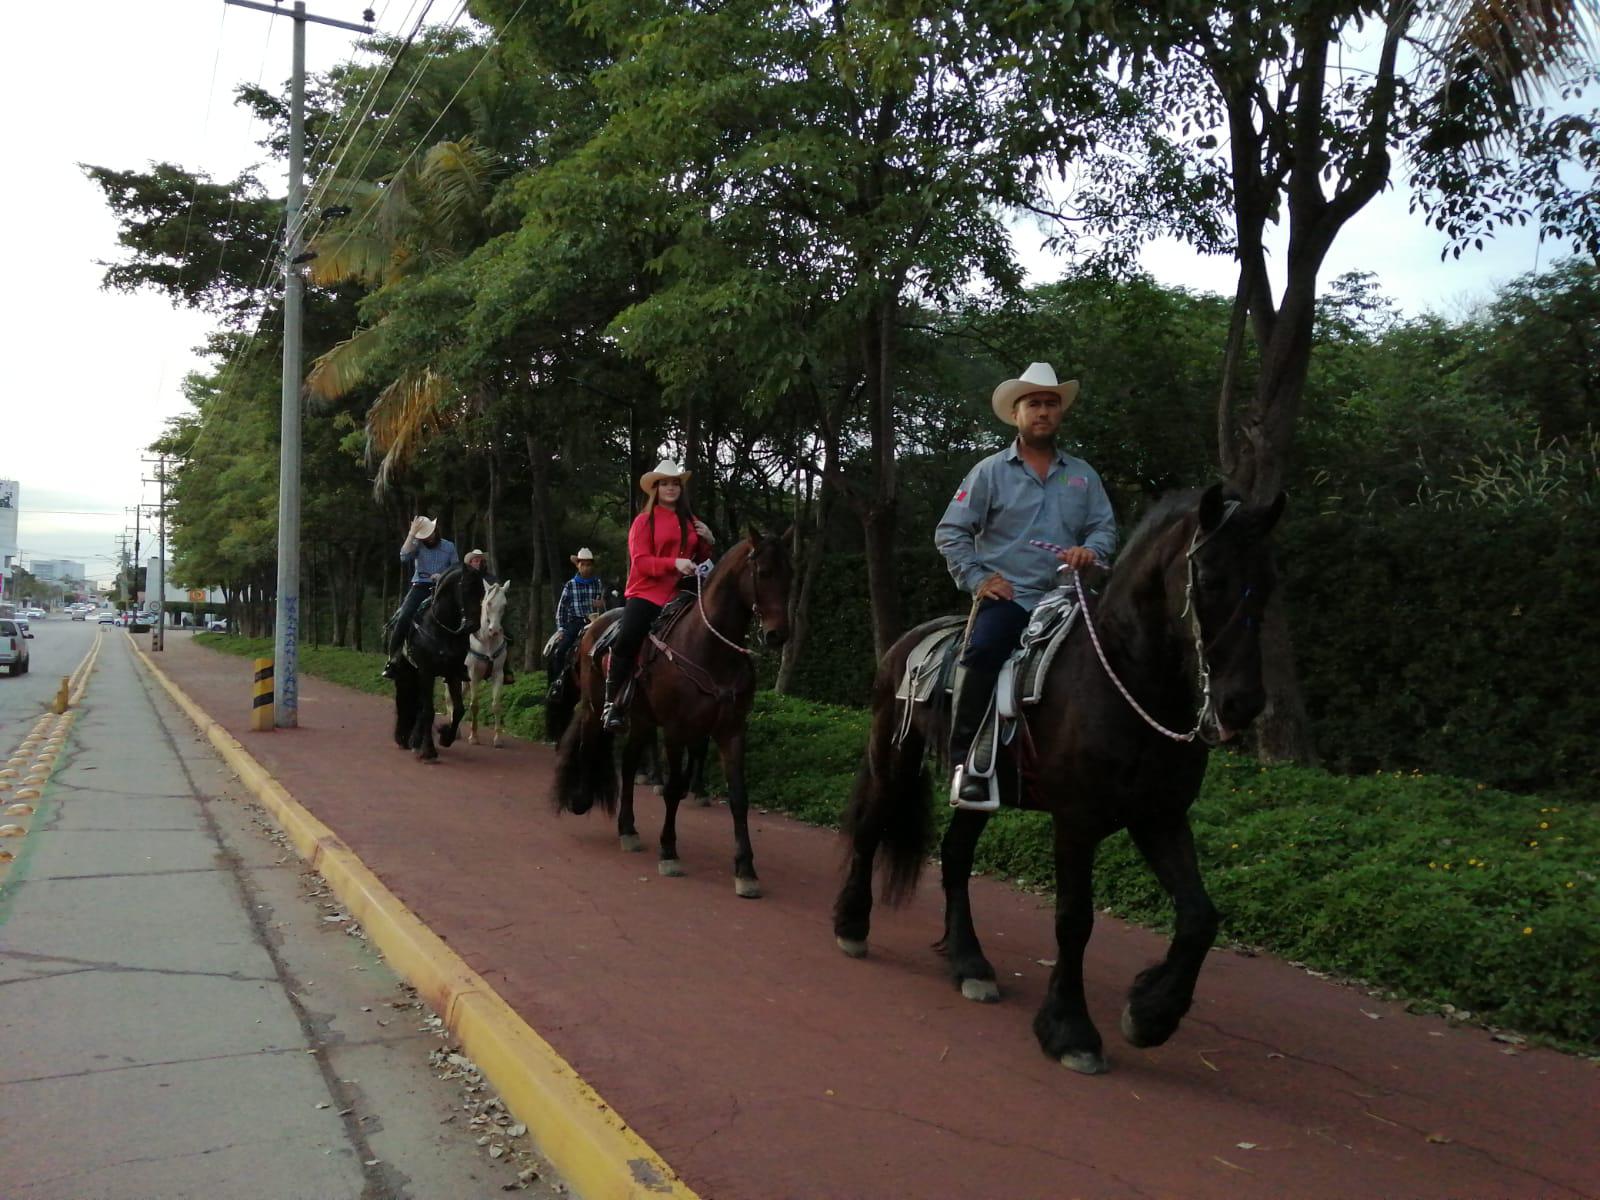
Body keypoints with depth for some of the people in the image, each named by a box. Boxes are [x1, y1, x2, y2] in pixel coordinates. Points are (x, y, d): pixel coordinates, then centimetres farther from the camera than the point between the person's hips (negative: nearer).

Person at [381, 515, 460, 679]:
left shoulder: (449, 546, 10)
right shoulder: (417, 545, 6)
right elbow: (404, 556, -14)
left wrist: (443, 576, -7)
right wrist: (412, 533, -13)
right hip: (420, 587, -1)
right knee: (403, 618, -22)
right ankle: (392, 659, -13)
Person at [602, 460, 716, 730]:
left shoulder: (690, 521, 14)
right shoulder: (644, 521, 2)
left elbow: (700, 559, 24)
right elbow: (640, 561, -9)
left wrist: (708, 541, 3)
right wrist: (674, 563, -23)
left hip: (679, 595, 5)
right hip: (646, 593, -4)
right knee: (626, 642, -21)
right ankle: (612, 703, -6)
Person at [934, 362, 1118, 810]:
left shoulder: (1082, 475, 17)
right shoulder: (989, 471, 7)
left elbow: (1106, 527, 14)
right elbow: (950, 532, 4)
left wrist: (1091, 550, -9)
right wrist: (977, 578, -7)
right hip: (1007, 596, -4)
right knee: (984, 651, -32)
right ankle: (965, 763, -27)